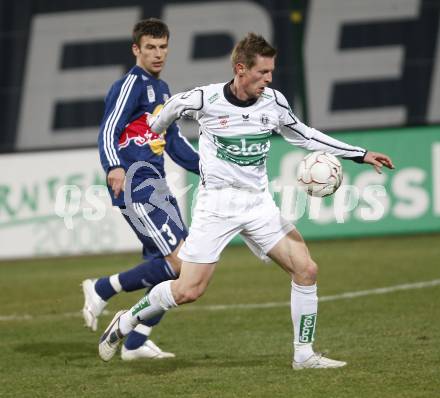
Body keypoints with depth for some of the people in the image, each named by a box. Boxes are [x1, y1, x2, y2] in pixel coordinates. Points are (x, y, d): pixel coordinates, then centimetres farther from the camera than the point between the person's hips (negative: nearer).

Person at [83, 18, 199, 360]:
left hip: (156, 186, 10)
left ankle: (136, 343, 15)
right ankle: (102, 289, -2)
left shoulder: (161, 89, 21)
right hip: (137, 188, -9)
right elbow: (108, 132, -18)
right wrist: (115, 167, -35)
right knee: (180, 263, -16)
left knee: (168, 268, 7)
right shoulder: (131, 85, -8)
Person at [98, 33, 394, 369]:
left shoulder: (274, 102, -1)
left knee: (306, 269, -9)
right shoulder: (205, 99, -13)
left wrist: (360, 155, 13)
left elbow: (303, 136, 14)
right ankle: (126, 321, 18)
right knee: (189, 291, -7)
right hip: (216, 203, -4)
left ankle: (304, 354, 4)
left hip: (258, 203, 4)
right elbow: (172, 108, 9)